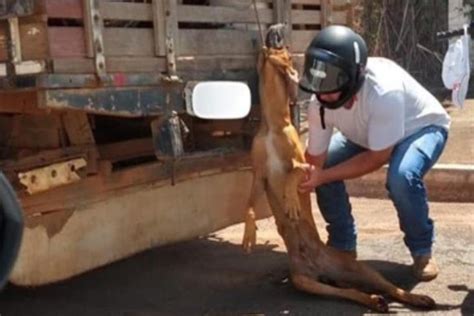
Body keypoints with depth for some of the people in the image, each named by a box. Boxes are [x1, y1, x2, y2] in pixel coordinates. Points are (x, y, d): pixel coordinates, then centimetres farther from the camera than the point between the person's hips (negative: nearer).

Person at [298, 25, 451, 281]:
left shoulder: (384, 91, -43)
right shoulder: (319, 104, -26)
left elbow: (378, 158, -33)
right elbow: (315, 158, -16)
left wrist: (323, 176, -38)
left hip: (422, 128, -5)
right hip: (367, 134, 6)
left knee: (402, 177, -35)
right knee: (316, 170, -12)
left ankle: (422, 251, -7)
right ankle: (342, 246, 8)